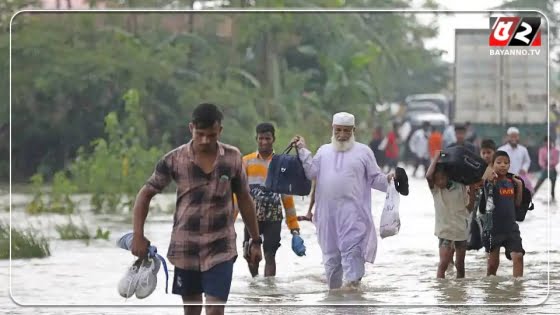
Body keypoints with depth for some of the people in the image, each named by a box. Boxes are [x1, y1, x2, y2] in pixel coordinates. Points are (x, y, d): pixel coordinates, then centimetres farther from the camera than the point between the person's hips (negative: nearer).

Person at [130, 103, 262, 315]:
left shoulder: (233, 158, -4)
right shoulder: (174, 160, -7)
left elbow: (244, 199, 7)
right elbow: (145, 194, 1)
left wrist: (255, 241, 9)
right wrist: (138, 236, -8)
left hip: (220, 248, -1)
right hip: (185, 248, 1)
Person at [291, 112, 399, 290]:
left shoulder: (363, 151, 7)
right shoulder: (324, 151, 16)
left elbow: (375, 178, 7)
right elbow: (311, 173, 7)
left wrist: (387, 181, -12)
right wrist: (302, 151, 3)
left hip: (353, 212, -4)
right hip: (328, 211, 4)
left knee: (352, 250, -16)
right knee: (330, 253, 10)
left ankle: (353, 284, -20)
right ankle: (333, 290, 21)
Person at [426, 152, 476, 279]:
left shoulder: (461, 188, -3)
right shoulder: (435, 189, -5)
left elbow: (469, 208, 1)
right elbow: (428, 175, -25)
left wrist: (472, 191, -12)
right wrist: (437, 157, -17)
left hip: (461, 231, 2)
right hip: (444, 231, -2)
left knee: (460, 265, 12)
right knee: (443, 263, -15)